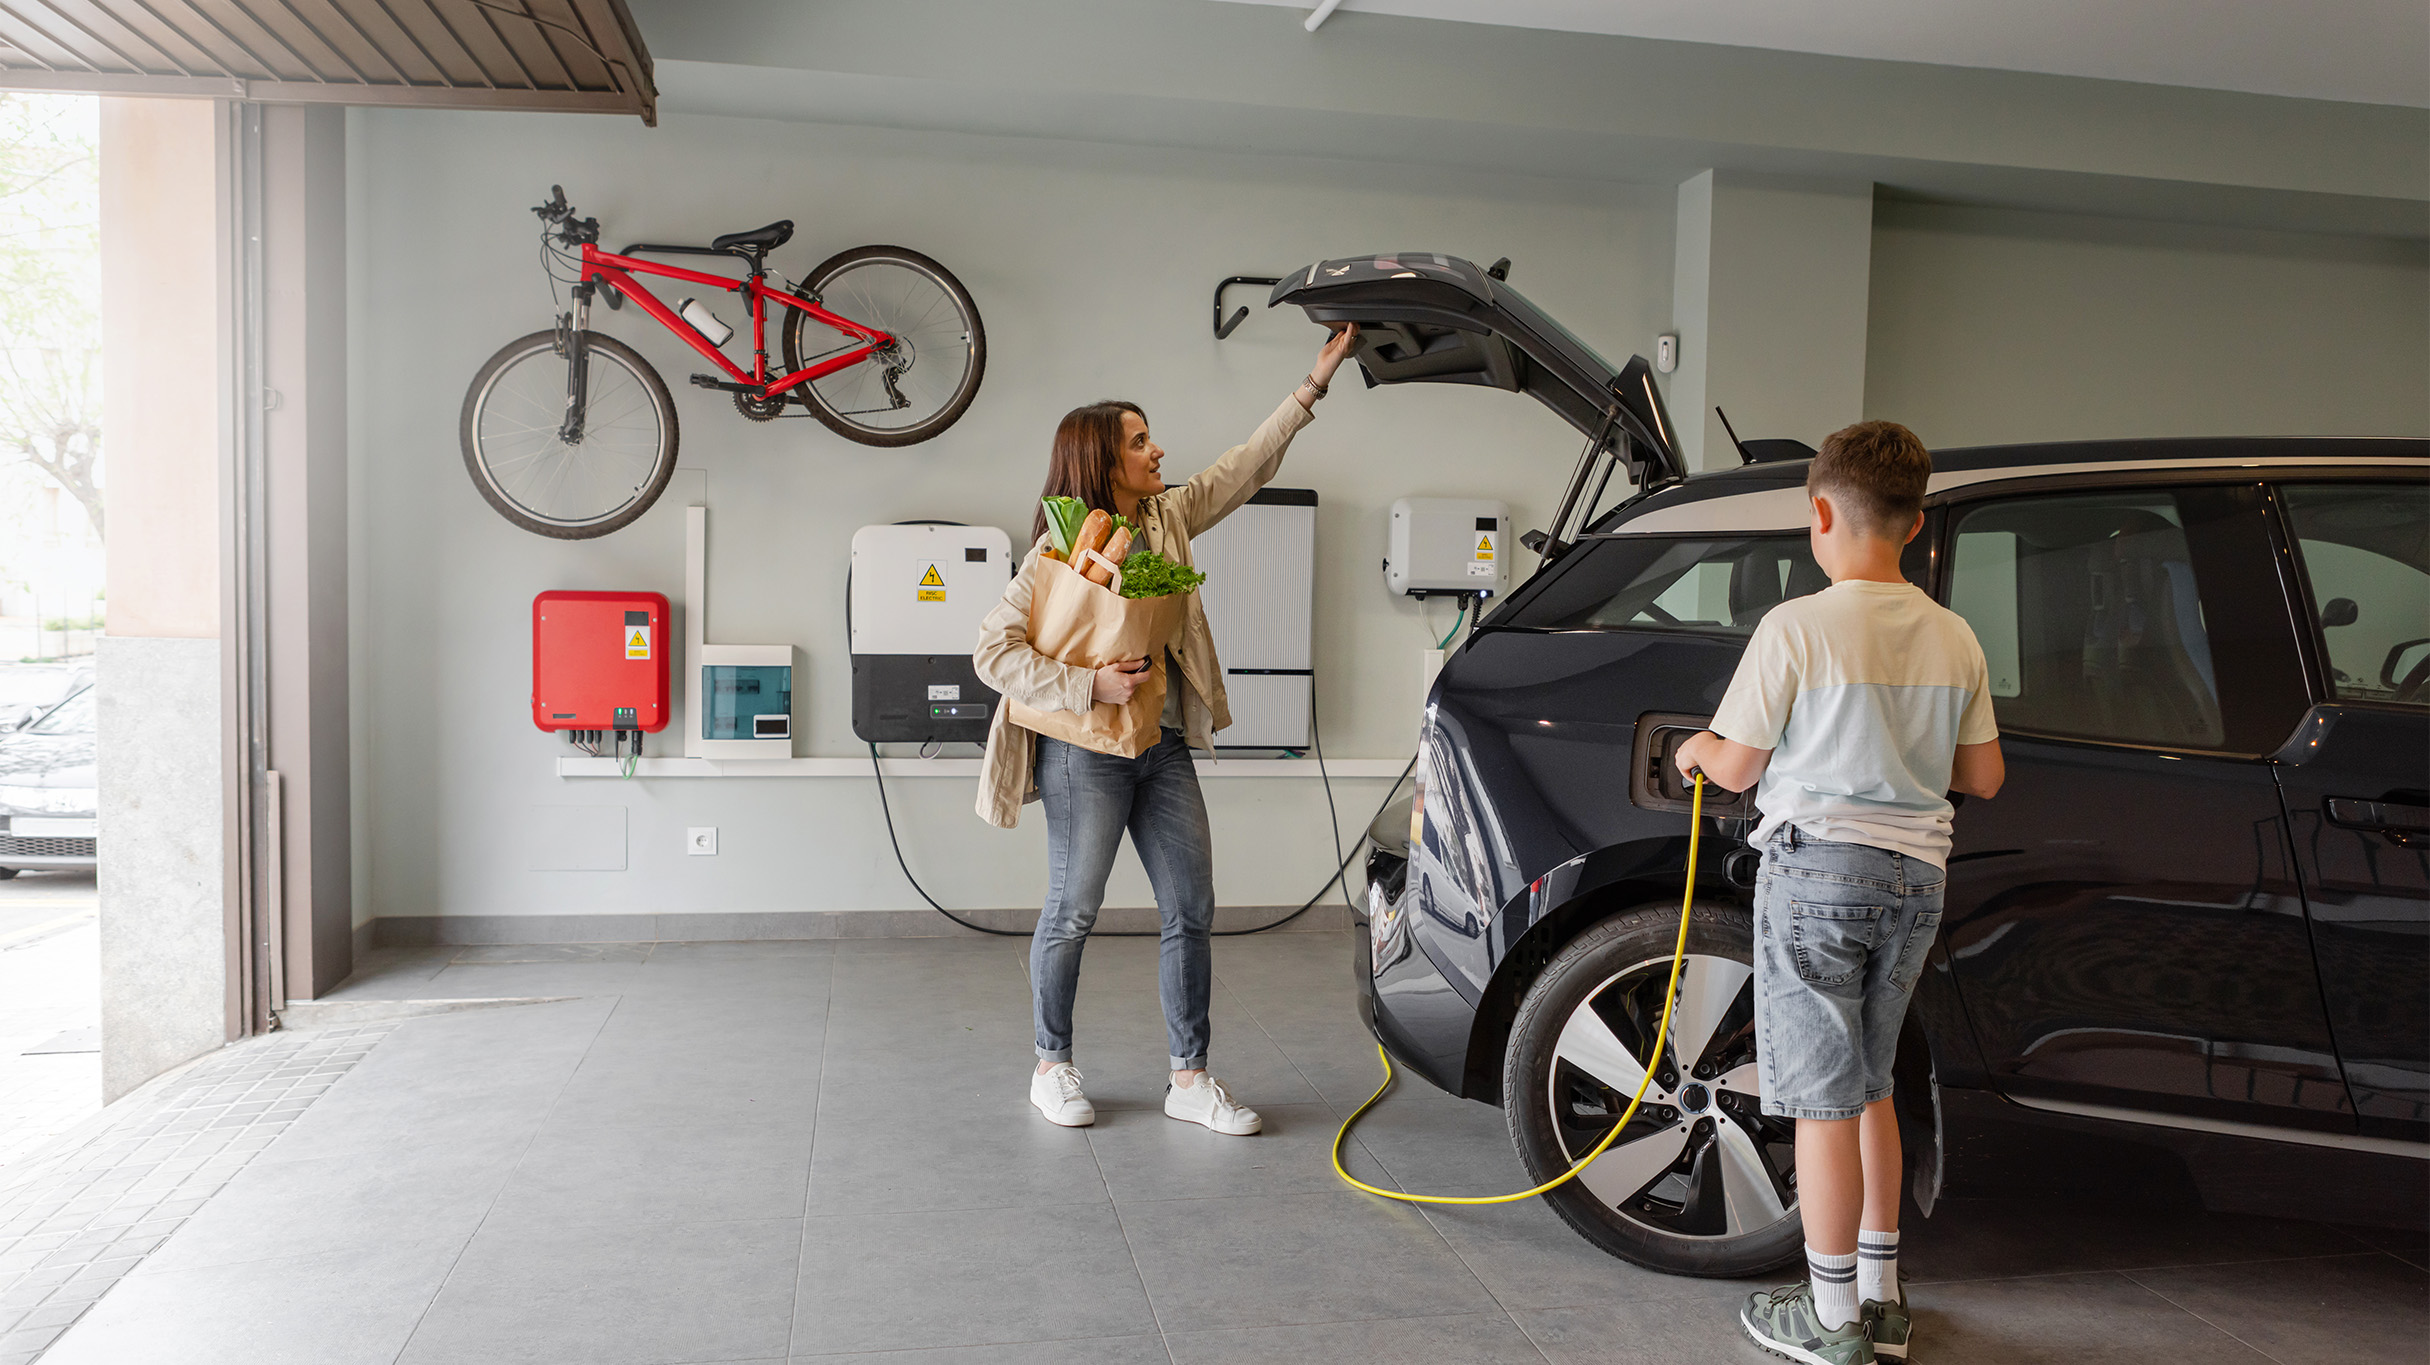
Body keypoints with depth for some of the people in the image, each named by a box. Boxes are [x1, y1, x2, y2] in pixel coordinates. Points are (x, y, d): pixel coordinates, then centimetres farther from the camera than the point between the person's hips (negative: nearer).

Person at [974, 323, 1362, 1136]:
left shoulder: (1168, 519, 8)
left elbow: (1246, 467, 15)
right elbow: (993, 651, -13)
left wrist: (1314, 384, 13)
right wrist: (1091, 686, -22)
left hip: (1165, 746, 7)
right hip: (1087, 751, -6)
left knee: (1192, 910, 5)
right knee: (1072, 913, 5)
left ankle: (1189, 1078, 15)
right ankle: (1052, 1068, 23)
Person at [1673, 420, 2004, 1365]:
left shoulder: (1795, 628, -12)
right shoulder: (1953, 638, 5)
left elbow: (1738, 769, -6)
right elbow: (1983, 777, 12)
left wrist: (1699, 749, 16)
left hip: (1818, 870, -6)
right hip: (1914, 875, 6)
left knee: (1824, 1100, 2)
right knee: (1869, 1086, 19)